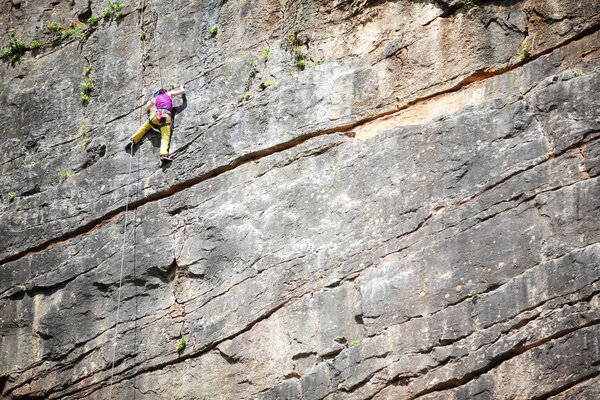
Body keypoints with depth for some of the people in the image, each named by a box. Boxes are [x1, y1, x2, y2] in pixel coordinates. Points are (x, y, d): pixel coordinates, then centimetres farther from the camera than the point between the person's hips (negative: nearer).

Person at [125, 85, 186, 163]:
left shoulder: (155, 99, 28)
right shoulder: (169, 93, 25)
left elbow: (145, 108, 43)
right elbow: (183, 91, 28)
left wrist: (149, 102, 65)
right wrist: (182, 87, 52)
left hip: (158, 114, 1)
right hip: (167, 117, -1)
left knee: (144, 127, 29)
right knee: (165, 138, -16)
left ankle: (133, 140, 21)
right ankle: (164, 155, -38)